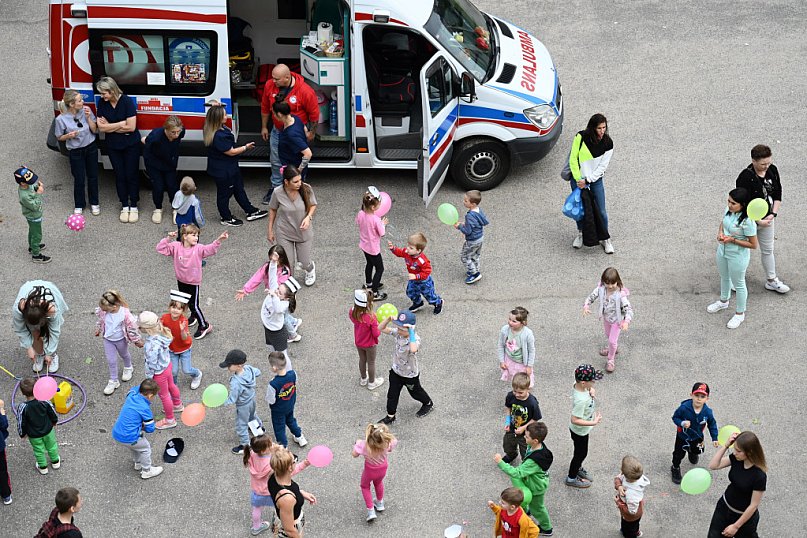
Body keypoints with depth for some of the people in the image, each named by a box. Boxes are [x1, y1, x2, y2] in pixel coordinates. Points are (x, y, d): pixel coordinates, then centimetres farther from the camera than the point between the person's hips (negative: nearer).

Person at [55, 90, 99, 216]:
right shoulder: (61, 119, -19)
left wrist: (88, 117, -20)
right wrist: (68, 136, -25)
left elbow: (94, 130, -5)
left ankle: (94, 203, 34)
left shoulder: (86, 110, -12)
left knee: (93, 177, 15)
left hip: (91, 148, 3)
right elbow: (59, 137, -4)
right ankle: (79, 205, 27)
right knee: (79, 180, 6)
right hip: (75, 152, -3)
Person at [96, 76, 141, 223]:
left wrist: (110, 127, -14)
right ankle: (124, 206, 23)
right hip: (113, 146, 3)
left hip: (131, 145, -3)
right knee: (119, 176, 10)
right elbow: (101, 128, -10)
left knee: (132, 175, 4)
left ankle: (133, 207, 17)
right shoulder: (102, 104, -7)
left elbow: (131, 127, -22)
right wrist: (121, 124, -17)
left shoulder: (127, 101, -19)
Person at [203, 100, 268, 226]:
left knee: (239, 189, 22)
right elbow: (231, 152, -26)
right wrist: (246, 147, -11)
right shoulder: (218, 136, -34)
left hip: (231, 167, 11)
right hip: (222, 171, -11)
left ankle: (251, 211, 37)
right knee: (224, 193, 10)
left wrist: (216, 107, -5)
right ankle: (226, 218, 29)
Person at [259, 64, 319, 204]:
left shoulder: (305, 91, -27)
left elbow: (314, 113, -13)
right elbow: (265, 108, 3)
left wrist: (312, 132, -5)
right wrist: (264, 127, 11)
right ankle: (275, 187, 34)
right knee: (276, 161, 15)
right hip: (277, 131, 4)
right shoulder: (269, 85, -14)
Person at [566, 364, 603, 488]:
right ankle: (572, 478, 39)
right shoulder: (581, 400, -42)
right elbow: (575, 420, -36)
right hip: (580, 431, -8)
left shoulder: (578, 385, -18)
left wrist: (591, 390, -15)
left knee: (581, 452, 31)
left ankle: (578, 469, 56)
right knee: (581, 453, 17)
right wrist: (594, 423, -31)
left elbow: (589, 388, 7)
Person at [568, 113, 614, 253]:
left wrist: (587, 180, -18)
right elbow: (573, 159, -11)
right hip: (578, 178, 0)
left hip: (596, 179, 0)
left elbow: (602, 166, -10)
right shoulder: (581, 137, -16)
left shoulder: (608, 143, -11)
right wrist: (579, 179, -14)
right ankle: (580, 234, 35)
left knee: (601, 211, 2)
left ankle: (605, 238, 19)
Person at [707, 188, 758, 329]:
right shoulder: (729, 210, -12)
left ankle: (740, 313, 34)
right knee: (724, 277, 29)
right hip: (722, 251, 7)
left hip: (737, 257, -7)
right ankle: (724, 301, 56)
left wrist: (733, 240, -27)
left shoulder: (747, 222, -32)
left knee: (738, 284, 13)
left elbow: (753, 244, -24)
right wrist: (720, 232, -12)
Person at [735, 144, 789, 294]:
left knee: (768, 250, 20)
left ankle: (772, 281, 34)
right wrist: (759, 221, -21)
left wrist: (773, 214, -9)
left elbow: (777, 194, 2)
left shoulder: (773, 170, -7)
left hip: (767, 219, 6)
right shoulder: (746, 178, -28)